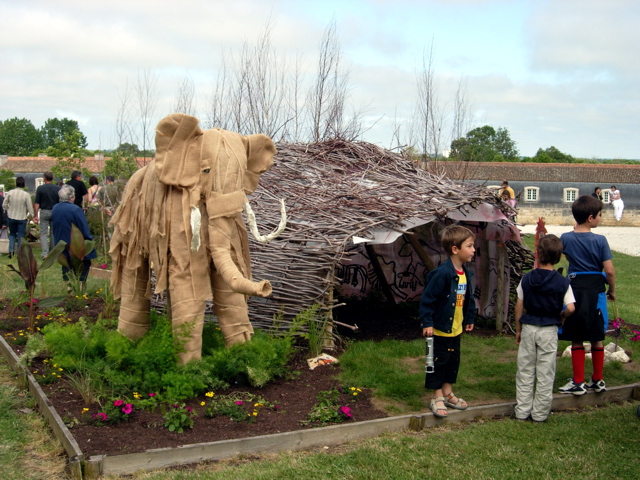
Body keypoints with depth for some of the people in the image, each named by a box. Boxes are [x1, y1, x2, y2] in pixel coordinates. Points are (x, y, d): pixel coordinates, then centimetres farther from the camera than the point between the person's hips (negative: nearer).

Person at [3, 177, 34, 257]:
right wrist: (31, 215, 8)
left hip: (11, 217, 2)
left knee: (12, 234, 19)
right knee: (20, 236, 8)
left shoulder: (10, 193, -9)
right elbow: (30, 208, -9)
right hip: (22, 218, -2)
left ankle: (11, 250, 7)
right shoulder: (26, 195, -15)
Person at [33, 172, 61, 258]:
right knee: (53, 233, 14)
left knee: (43, 233, 1)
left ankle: (45, 253, -13)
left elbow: (36, 204, -7)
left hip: (44, 212, -2)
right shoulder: (58, 189, -1)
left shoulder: (40, 188, -6)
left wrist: (35, 216, -1)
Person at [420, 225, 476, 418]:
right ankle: (437, 398, 17)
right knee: (438, 362, 4)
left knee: (453, 361, 18)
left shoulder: (465, 273, 2)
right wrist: (427, 323, -22)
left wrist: (469, 319, 19)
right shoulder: (442, 273, -24)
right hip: (440, 329, -8)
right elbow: (427, 298, -22)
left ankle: (447, 394, 33)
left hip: (456, 329, 8)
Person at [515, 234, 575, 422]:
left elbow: (519, 307, 1)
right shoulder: (562, 282, -8)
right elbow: (570, 308, -15)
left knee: (525, 371, 10)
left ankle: (522, 411, 15)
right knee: (545, 374, 8)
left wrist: (518, 330, 12)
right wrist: (561, 317, 7)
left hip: (528, 328, 1)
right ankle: (540, 413, 14)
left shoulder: (526, 279, -3)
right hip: (549, 331, -1)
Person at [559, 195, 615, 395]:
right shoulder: (600, 240, -10)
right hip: (595, 291, 0)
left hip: (575, 289, 0)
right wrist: (612, 291, 5)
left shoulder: (566, 238, -4)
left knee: (576, 340, 7)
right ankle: (598, 380, 24)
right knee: (596, 339, 13)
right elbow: (609, 271, -11)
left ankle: (578, 383, 9)